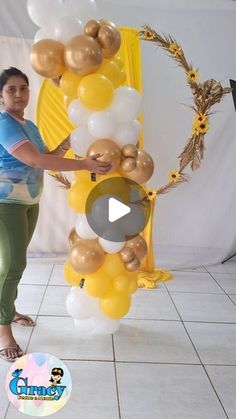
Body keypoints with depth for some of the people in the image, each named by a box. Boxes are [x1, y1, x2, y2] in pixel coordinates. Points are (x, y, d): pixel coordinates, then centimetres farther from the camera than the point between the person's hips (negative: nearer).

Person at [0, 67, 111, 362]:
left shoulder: (30, 125, 12)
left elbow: (46, 157, 17)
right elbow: (34, 160, -30)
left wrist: (67, 144, 1)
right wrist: (83, 165, -32)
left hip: (30, 201, 9)